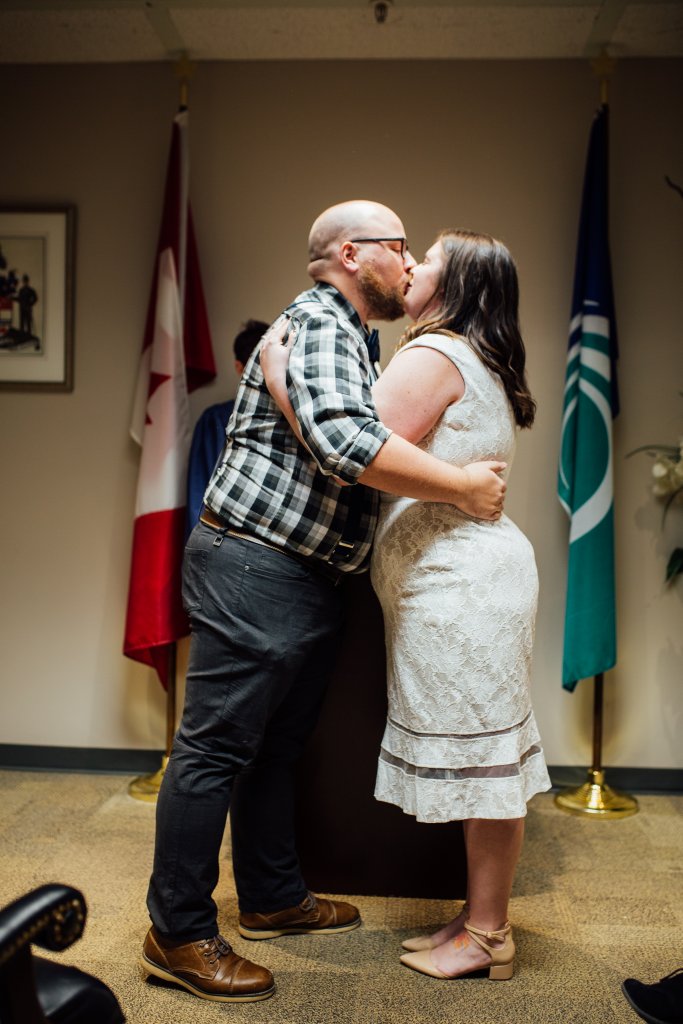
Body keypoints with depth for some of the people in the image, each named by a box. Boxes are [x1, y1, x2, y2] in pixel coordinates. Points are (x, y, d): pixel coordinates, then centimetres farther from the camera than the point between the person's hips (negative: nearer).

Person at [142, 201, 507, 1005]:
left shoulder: (347, 337, 21)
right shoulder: (319, 323, -12)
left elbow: (358, 447, 25)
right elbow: (342, 439, -30)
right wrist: (463, 486, -22)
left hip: (305, 579, 11)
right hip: (253, 568, -11)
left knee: (275, 746, 18)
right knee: (215, 749, -2)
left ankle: (274, 899, 32)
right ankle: (178, 935, 10)